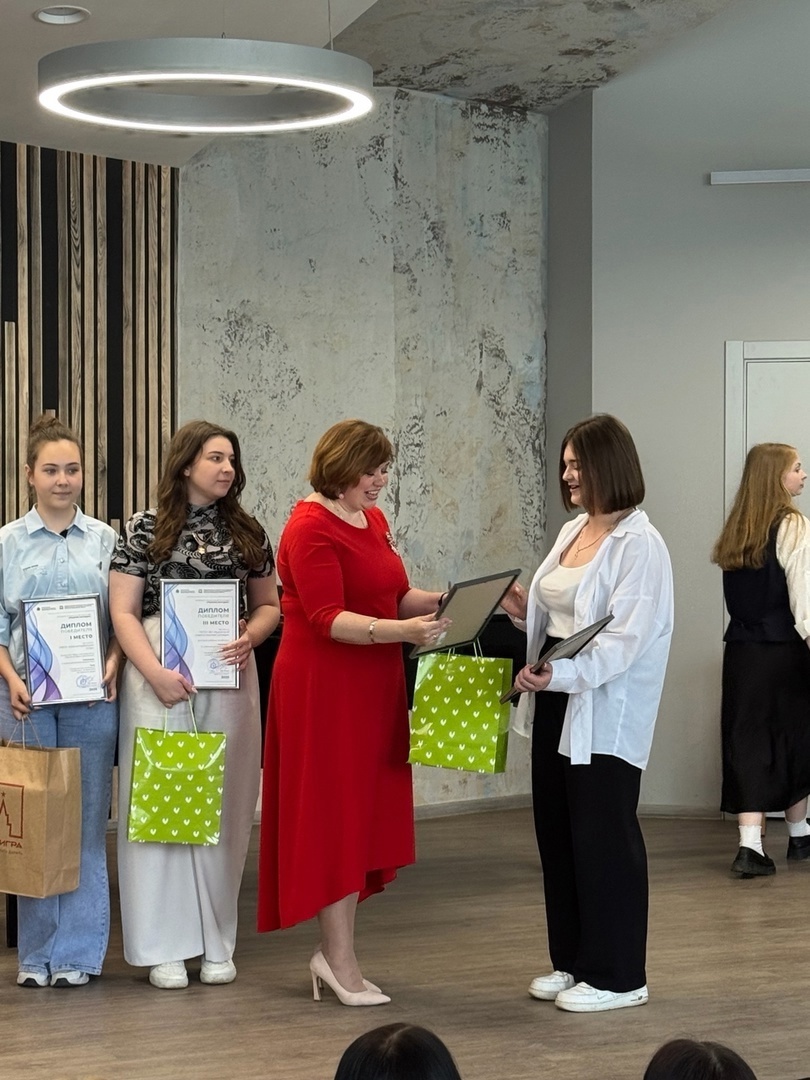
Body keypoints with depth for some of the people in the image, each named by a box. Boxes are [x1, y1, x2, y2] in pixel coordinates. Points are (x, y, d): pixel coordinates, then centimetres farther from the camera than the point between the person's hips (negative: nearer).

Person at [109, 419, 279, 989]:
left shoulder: (248, 533, 11)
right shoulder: (145, 530, 2)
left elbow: (270, 604, 16)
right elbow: (123, 611, -2)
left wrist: (249, 636, -6)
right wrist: (155, 674, -14)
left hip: (229, 680, 3)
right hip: (159, 680, -3)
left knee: (223, 807, 4)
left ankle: (216, 942, 12)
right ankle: (165, 947, 4)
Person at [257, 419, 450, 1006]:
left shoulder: (373, 519, 13)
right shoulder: (311, 529, -14)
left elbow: (394, 596, 17)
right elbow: (328, 618, -22)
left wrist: (440, 601, -1)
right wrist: (400, 631, -33)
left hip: (372, 687, 9)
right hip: (323, 687, -9)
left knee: (366, 816, 9)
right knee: (335, 815, -4)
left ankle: (334, 948, 17)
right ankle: (340, 959, 2)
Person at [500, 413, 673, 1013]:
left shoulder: (639, 546, -14)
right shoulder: (572, 532, 12)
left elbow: (625, 637, -22)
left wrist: (562, 674, -33)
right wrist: (524, 612, 3)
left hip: (605, 713, -9)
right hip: (556, 704, 9)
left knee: (603, 839, -1)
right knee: (556, 834, 13)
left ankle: (616, 976, 10)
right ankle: (573, 962, 26)